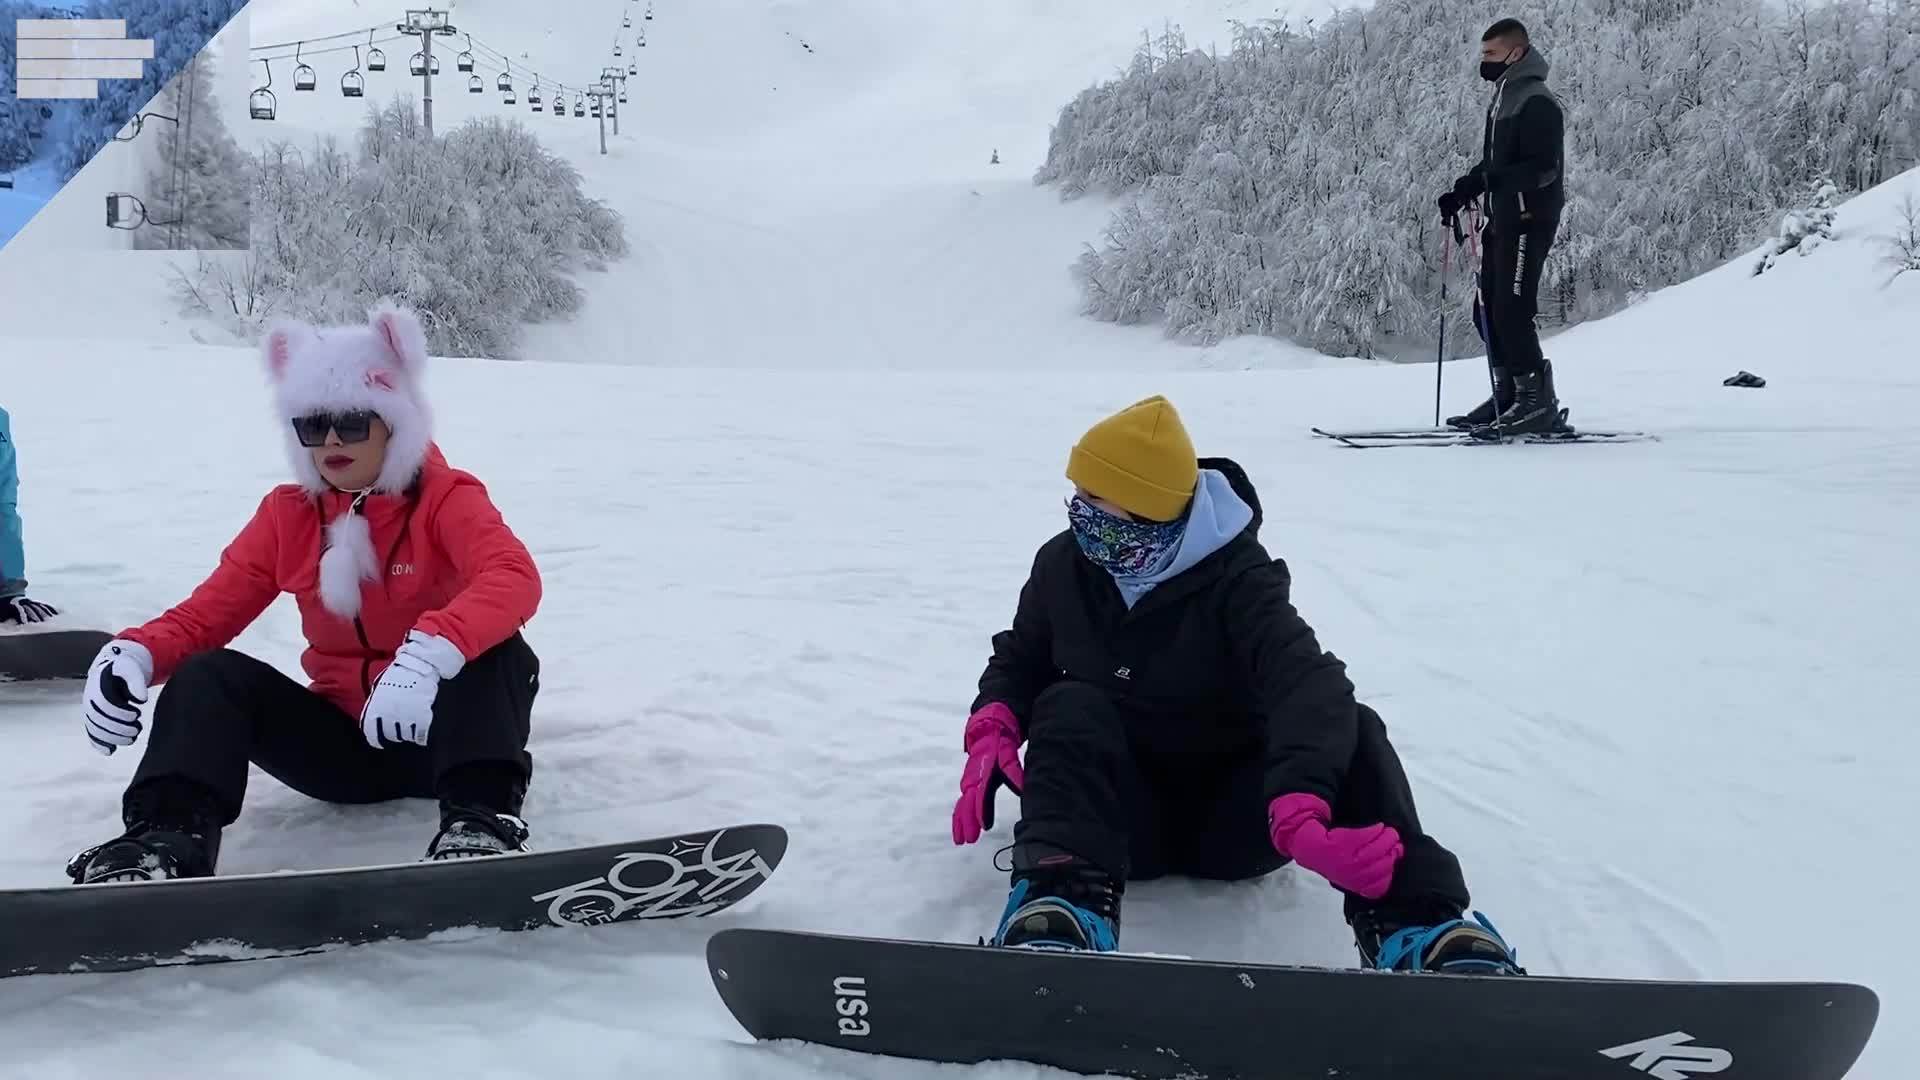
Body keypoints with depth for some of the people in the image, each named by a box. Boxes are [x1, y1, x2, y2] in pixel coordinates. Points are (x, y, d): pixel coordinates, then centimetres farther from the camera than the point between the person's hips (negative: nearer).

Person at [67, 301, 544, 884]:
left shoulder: (446, 497, -10)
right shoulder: (288, 514, 4)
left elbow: (515, 579, -31)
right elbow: (206, 613, 2)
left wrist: (428, 656, -50)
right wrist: (134, 655, -22)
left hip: (440, 738, -3)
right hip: (345, 739, 4)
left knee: (495, 649, -32)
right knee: (211, 676, -17)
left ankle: (480, 818, -43)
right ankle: (169, 839, -35)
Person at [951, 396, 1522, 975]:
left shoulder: (1236, 579, -16)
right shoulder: (1064, 566, -3)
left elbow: (1310, 685, -33)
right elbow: (1018, 658, 14)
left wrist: (1298, 813, -53)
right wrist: (994, 728, -11)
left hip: (1230, 818, -2)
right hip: (1125, 816, 2)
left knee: (1346, 727, -28)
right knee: (1071, 706, -29)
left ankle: (1413, 926, -47)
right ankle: (1064, 903, -52)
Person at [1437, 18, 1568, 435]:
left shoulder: (1536, 102, -12)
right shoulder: (1503, 98, 19)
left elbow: (1544, 167, -20)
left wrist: (1486, 181, -30)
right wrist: (1461, 192, 13)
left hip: (1529, 220, -10)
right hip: (1503, 219, 10)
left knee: (1512, 310, -13)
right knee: (1488, 310, 9)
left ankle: (1539, 402, -9)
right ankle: (1510, 397, 16)